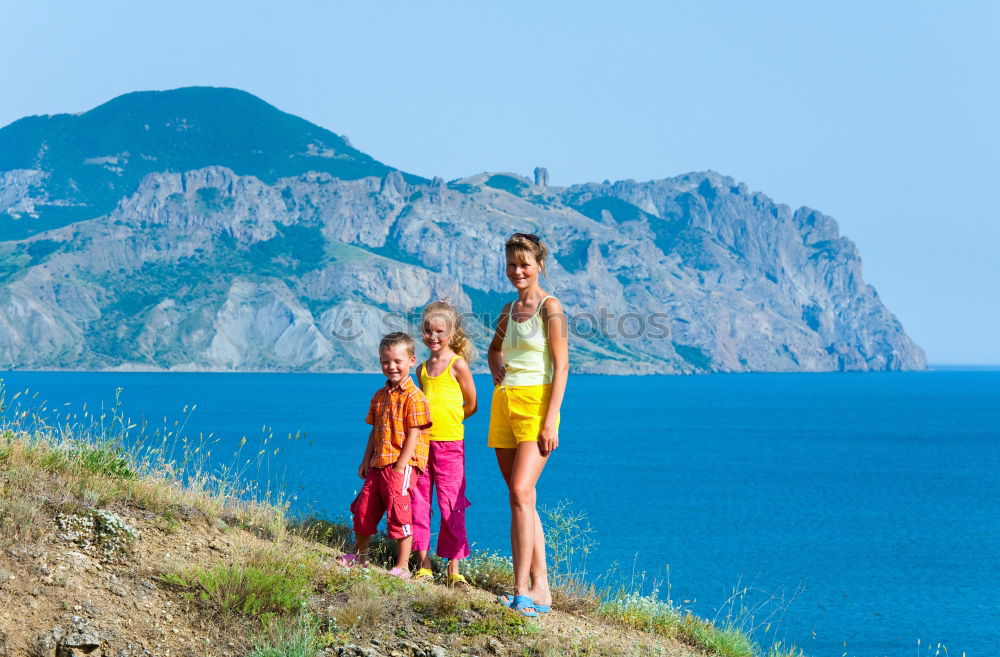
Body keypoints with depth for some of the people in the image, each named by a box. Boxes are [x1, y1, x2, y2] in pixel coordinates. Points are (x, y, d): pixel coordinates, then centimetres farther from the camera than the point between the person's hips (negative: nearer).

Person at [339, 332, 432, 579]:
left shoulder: (414, 397, -10)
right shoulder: (380, 396, 13)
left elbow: (413, 436, -14)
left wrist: (399, 467, -18)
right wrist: (366, 460, 12)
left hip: (401, 467, -8)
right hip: (377, 466, 8)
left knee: (399, 515, -7)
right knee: (363, 509, 15)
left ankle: (402, 566, 0)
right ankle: (359, 556, 34)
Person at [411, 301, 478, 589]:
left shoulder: (457, 364, -3)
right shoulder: (423, 368, 13)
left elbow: (471, 405, 1)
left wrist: (446, 420, 7)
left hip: (449, 443, -6)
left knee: (451, 505, -4)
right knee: (418, 501, 4)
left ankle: (454, 569, 1)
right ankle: (424, 565, 12)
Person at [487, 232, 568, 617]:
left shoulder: (549, 308, -5)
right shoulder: (509, 310, 16)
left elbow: (561, 367, -11)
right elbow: (494, 350, 36)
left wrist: (551, 421, -18)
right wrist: (497, 372, 15)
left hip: (535, 403, -7)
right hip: (504, 404, 8)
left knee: (521, 493, -19)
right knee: (521, 498, 6)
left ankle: (522, 591, -23)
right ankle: (540, 590, 9)